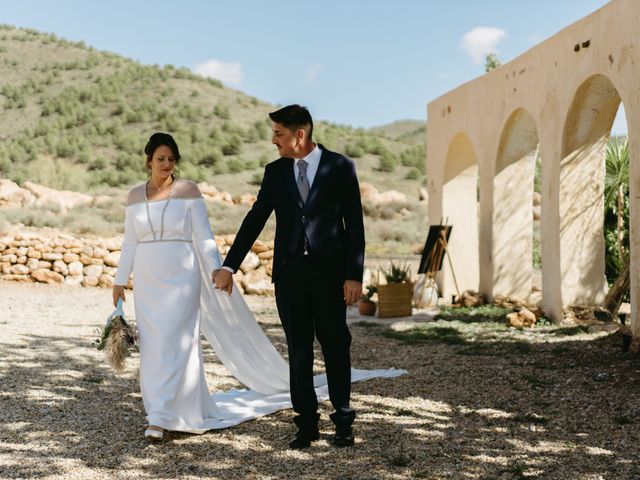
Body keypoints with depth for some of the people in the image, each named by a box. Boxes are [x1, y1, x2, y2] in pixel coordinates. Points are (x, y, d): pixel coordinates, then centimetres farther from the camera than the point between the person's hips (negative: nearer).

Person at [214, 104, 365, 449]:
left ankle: (343, 419, 20)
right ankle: (307, 424, 13)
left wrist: (354, 275, -8)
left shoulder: (340, 167, -2)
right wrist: (229, 266, 3)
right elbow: (255, 220, 8)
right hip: (290, 272, 3)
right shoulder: (275, 172, 8)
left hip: (329, 271, -3)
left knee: (335, 346, 6)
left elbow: (355, 225, -2)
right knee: (299, 350, 5)